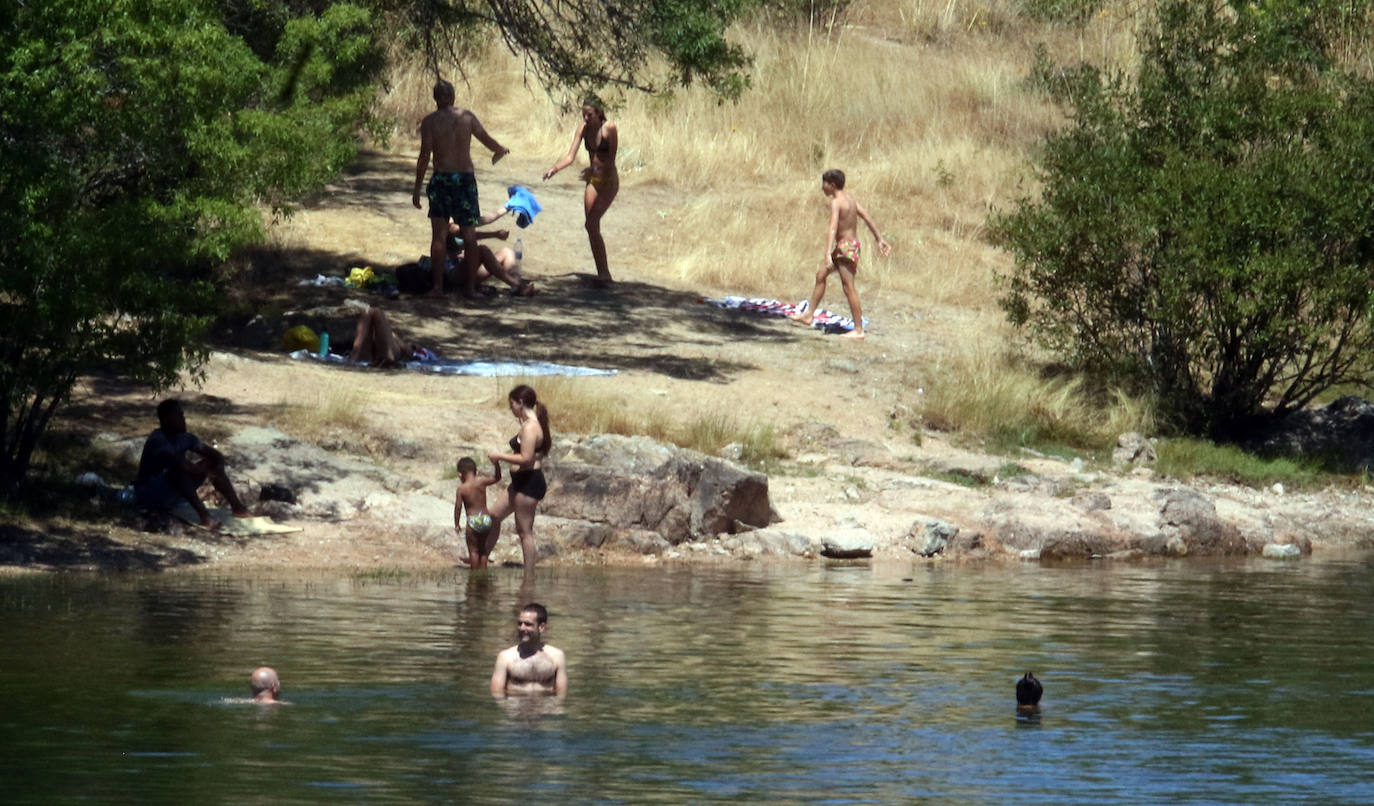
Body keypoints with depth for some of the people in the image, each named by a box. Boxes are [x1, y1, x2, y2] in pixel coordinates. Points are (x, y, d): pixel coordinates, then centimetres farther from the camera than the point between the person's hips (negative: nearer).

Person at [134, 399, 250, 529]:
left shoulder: (184, 438, 3)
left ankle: (237, 507, -4)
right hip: (148, 493, -9)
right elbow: (181, 464, -37)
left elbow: (215, 455, 5)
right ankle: (203, 515, -44)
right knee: (179, 470, -36)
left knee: (211, 463, 2)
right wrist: (206, 472, -28)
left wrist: (219, 468, -17)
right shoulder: (157, 440, -23)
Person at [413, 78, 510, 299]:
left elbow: (424, 155, -8)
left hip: (441, 179, -2)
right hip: (466, 179, 2)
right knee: (469, 236, 8)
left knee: (439, 235, 2)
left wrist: (417, 188, -4)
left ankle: (438, 286, -4)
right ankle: (470, 287, 8)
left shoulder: (429, 121, -3)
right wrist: (501, 150, 35)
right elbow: (487, 139, 12)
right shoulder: (467, 117, 3)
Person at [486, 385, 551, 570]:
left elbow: (526, 459, -25)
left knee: (524, 530, -3)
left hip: (528, 483, -11)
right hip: (521, 482, 11)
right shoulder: (536, 424, 12)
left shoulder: (529, 428, -20)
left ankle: (529, 574, 4)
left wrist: (499, 456, -16)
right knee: (494, 516, 19)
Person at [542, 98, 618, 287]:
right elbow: (570, 156, -5)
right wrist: (554, 169, -22)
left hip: (609, 181, -6)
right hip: (593, 181, 6)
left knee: (592, 224, -19)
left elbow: (611, 160, -18)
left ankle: (604, 274, -16)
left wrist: (594, 169, -35)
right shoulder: (583, 129, -1)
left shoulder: (609, 129, -17)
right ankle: (603, 274, 13)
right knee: (592, 228, 4)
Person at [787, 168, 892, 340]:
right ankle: (808, 315, 29)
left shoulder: (836, 202, -17)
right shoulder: (850, 199, 9)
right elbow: (867, 218, 12)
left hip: (845, 246, -10)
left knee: (848, 287, -7)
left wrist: (828, 254, -35)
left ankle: (859, 330, -5)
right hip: (853, 243, 10)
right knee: (821, 275, 20)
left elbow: (833, 229, -27)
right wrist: (880, 239, 17)